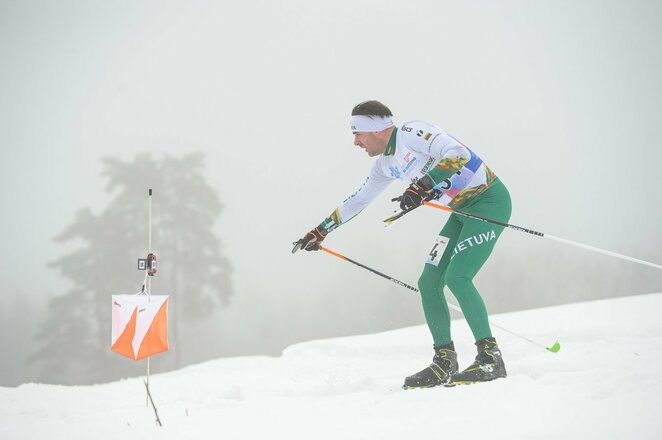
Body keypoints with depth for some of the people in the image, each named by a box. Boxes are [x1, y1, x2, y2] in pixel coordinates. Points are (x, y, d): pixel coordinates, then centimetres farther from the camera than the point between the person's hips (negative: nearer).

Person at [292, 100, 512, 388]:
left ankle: (491, 358, -14)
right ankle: (445, 364, 8)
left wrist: (423, 188, -38)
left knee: (456, 277, -21)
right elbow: (358, 200, 25)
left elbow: (460, 153, -29)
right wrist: (320, 232, 28)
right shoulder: (386, 164, 11)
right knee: (428, 283, 2)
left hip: (490, 199, -9)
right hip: (464, 210, 9)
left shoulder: (412, 133, -17)